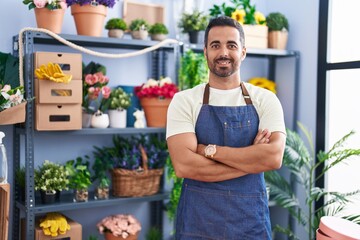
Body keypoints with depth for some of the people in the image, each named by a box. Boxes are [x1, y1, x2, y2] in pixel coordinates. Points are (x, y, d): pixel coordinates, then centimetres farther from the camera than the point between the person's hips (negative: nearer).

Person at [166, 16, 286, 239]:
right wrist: (252, 159, -14)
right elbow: (184, 165, -16)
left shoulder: (265, 99, 0)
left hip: (251, 220, 2)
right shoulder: (184, 101, -4)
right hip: (197, 221, -1)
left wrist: (209, 150, -16)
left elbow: (274, 157, -15)